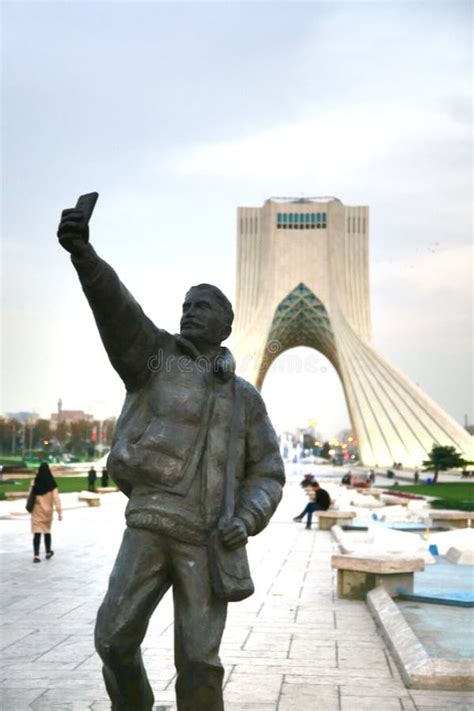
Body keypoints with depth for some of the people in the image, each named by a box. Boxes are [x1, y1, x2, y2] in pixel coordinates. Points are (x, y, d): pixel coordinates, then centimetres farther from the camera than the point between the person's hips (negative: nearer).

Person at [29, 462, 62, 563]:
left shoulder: (34, 482, -7)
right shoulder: (52, 483, -9)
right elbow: (56, 498, -10)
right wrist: (59, 512, -8)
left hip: (37, 510, -1)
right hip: (47, 510, 1)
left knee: (37, 533, -2)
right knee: (47, 531, 19)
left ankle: (36, 555, -12)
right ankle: (48, 552, 32)